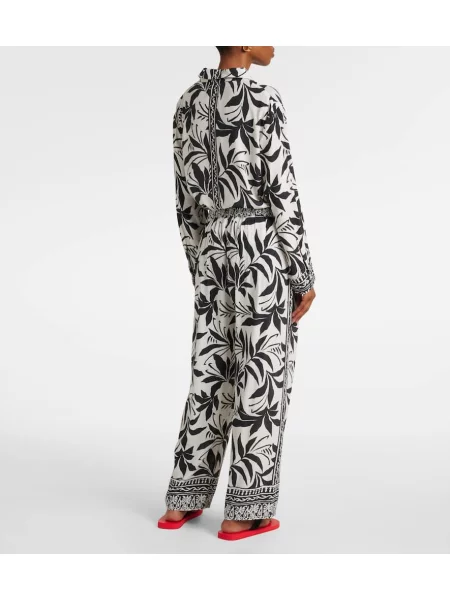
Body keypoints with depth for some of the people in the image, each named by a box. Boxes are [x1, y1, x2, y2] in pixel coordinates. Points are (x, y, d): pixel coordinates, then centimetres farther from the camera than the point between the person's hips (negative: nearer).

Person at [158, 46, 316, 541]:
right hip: (264, 253, -7)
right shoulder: (262, 101, -12)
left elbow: (187, 198, 13)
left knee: (212, 374, 14)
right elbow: (282, 196, -15)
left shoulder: (188, 103, 11)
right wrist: (305, 276, -8)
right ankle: (242, 513, 10)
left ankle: (181, 503, 18)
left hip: (215, 253, 7)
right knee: (264, 376, 2)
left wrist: (200, 269, 20)